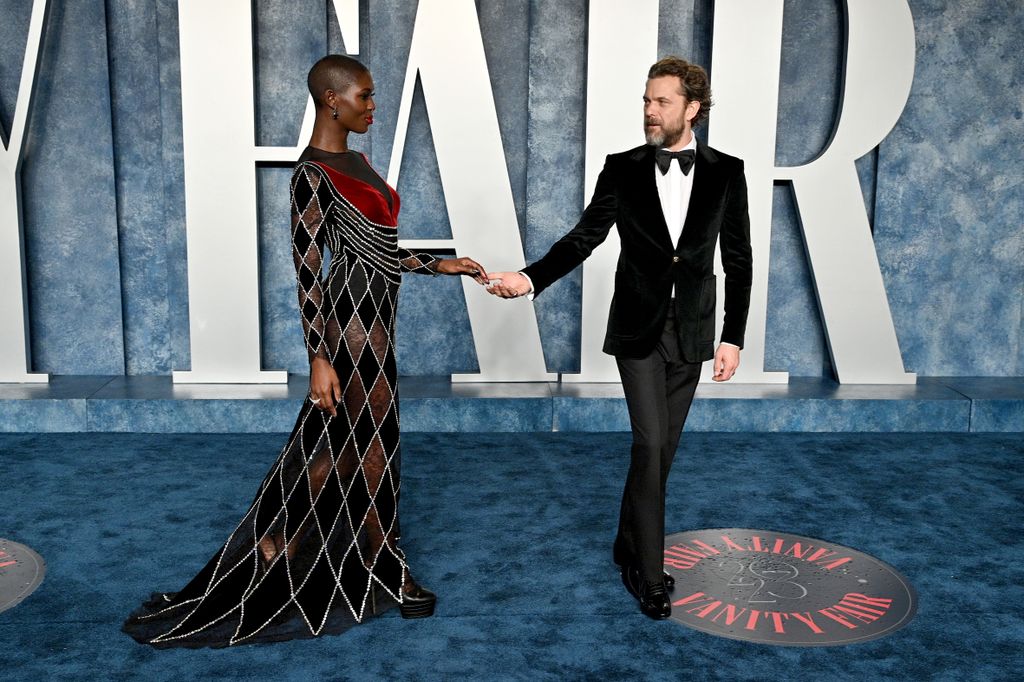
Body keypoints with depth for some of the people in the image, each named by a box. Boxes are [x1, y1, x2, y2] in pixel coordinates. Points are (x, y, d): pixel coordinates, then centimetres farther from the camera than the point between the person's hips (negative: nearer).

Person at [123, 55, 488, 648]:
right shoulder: (314, 173, -14)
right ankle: (386, 572, 19)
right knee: (371, 446, 2)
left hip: (372, 316, 10)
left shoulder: (356, 161, 14)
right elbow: (307, 270, -17)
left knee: (342, 446, 15)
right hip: (354, 319, -10)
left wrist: (440, 265, 15)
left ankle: (274, 553, 28)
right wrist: (319, 359, -20)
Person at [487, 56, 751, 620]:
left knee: (662, 449, 10)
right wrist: (530, 278, -20)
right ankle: (650, 575, 4)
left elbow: (738, 260, 2)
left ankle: (629, 548, 30)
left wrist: (733, 337, 0)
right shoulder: (623, 169, -1)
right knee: (650, 445, -7)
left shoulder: (726, 172, 0)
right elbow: (584, 237, -4)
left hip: (691, 334, 2)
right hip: (638, 330, -2)